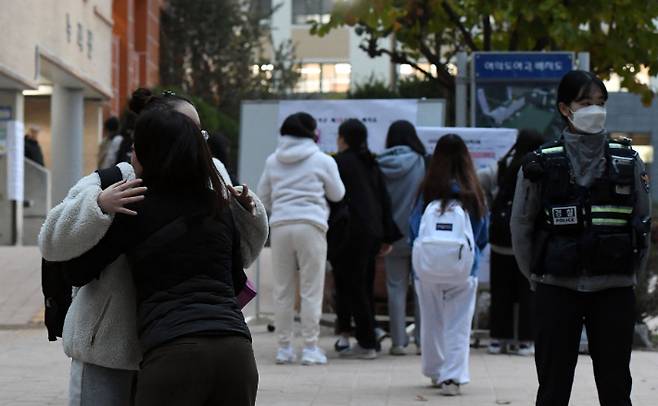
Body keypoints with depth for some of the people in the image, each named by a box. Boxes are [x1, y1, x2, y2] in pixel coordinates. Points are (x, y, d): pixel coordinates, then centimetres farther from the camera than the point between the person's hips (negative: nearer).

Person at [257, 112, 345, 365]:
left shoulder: (273, 161, 11)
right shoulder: (322, 161, 1)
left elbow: (263, 197, 17)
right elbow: (337, 194, 9)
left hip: (280, 225, 3)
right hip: (310, 224, -3)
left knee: (282, 289, 8)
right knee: (311, 289, 0)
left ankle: (284, 347, 10)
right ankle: (311, 348, -1)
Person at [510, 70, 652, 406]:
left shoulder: (627, 161, 4)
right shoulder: (542, 163, -1)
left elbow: (644, 224, 9)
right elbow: (521, 226, 5)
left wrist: (630, 274, 6)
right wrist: (538, 278, 5)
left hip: (614, 292, 1)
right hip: (557, 292, -1)